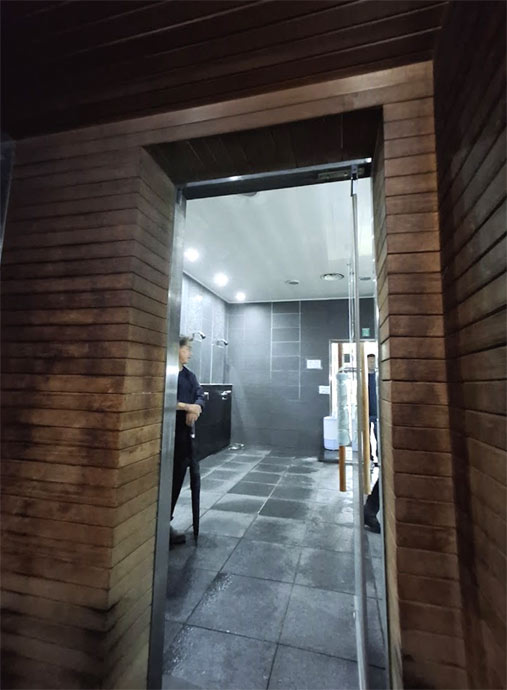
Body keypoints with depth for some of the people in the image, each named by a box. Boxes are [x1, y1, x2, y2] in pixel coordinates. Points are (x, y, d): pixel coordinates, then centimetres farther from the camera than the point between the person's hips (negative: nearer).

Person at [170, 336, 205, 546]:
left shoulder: (190, 375, 14)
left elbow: (200, 396, 7)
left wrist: (196, 408, -14)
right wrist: (187, 407, -18)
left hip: (184, 434, 7)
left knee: (177, 480, 13)